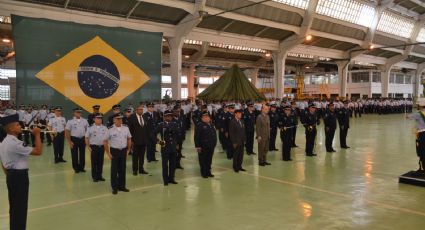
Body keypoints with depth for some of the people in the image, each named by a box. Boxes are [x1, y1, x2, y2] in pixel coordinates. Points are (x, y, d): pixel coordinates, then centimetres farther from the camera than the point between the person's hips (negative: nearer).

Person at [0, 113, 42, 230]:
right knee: (20, 206, 2)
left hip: (11, 175, 10)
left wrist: (9, 175, 23)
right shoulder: (16, 144, -22)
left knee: (14, 206, 20)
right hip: (19, 176, -10)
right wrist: (37, 134, -19)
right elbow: (38, 151, -23)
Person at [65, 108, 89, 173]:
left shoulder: (84, 121, 4)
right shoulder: (70, 121, -5)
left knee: (82, 154, 10)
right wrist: (69, 142, -8)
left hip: (82, 139, 3)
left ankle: (82, 167, 23)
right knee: (74, 155, 5)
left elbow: (87, 130, 10)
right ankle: (76, 168, 18)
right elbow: (67, 132, -5)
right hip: (74, 139, -3)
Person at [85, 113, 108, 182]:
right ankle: (94, 177, 15)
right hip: (94, 147, -2)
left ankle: (99, 176, 22)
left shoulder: (104, 128, 2)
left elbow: (107, 138, 12)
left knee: (101, 162, 10)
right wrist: (88, 147, -4)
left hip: (102, 147, 3)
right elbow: (87, 138, 0)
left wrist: (105, 141, -5)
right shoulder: (90, 128, -5)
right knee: (94, 162, 4)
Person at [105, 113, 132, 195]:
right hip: (114, 151, -3)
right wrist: (108, 153, -5)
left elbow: (129, 139, 10)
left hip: (123, 150, 3)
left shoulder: (125, 128, -1)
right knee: (114, 170, 4)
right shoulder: (110, 130, -11)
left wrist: (128, 150, 7)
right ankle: (114, 187, 15)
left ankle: (122, 186, 24)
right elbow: (105, 142, -5)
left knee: (122, 169, 11)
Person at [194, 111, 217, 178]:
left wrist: (214, 144, 12)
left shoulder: (211, 125, 12)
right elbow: (197, 137, -15)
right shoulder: (200, 126, -11)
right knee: (203, 160, 5)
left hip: (211, 146, 7)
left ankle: (208, 172, 26)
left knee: (209, 160, 15)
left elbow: (214, 134, 17)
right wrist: (198, 146, -18)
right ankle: (204, 173, 16)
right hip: (203, 147, -7)